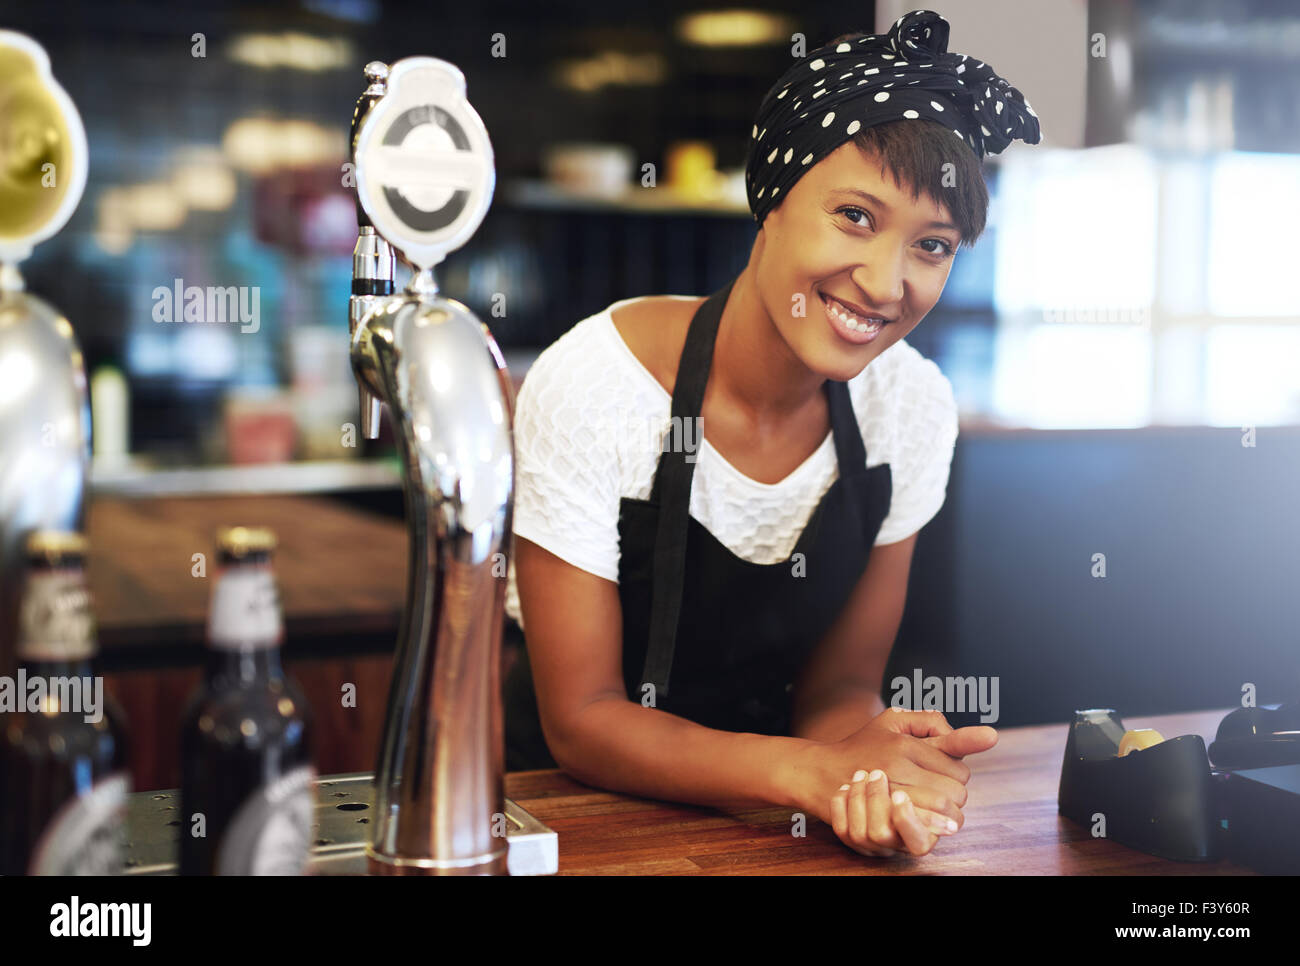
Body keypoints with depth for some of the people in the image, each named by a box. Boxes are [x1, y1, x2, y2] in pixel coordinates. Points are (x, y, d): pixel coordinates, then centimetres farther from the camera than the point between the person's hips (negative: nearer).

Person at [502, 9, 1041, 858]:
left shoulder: (914, 405, -7)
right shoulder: (594, 386, -20)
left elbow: (837, 684, -1)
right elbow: (581, 720, -16)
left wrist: (870, 757, -24)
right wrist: (810, 771, -30)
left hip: (757, 818, 4)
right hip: (571, 804, -4)